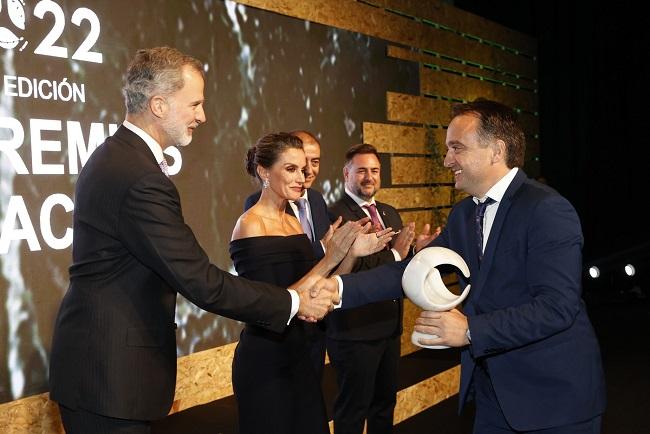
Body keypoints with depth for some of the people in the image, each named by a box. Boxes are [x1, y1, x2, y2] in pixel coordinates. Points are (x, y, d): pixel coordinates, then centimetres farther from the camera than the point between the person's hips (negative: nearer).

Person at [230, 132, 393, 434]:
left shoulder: (293, 222, 8)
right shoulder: (250, 225, -15)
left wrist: (351, 253, -6)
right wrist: (329, 259, -25)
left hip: (298, 353, 8)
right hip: (264, 362, -8)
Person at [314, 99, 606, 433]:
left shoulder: (547, 209, -17)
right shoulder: (463, 214, 8)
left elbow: (557, 305, -24)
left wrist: (470, 330, -24)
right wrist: (340, 287, -11)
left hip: (555, 393, -7)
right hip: (492, 390, 7)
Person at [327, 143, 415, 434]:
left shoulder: (389, 213, 12)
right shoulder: (335, 216, -15)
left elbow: (403, 261, 8)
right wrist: (394, 254, -23)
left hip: (390, 325, 8)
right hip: (355, 330, -8)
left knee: (385, 402, 21)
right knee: (353, 409, 8)